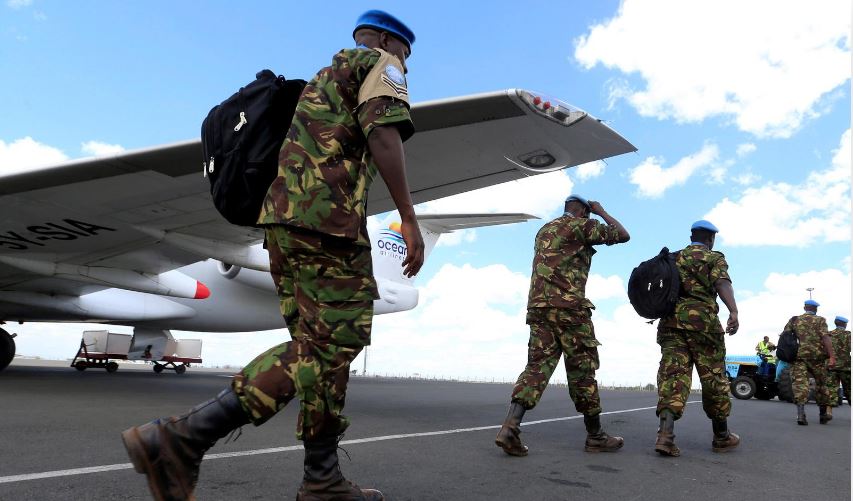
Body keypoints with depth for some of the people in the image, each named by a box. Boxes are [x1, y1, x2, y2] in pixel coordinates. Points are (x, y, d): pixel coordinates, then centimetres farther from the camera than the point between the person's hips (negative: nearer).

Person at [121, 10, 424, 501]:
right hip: (328, 217, -9)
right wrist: (409, 217, -14)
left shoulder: (325, 78, 34)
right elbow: (382, 131, -11)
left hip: (283, 215, 9)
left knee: (319, 344, 8)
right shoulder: (379, 63, 9)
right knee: (326, 348, -9)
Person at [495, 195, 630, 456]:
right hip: (568, 307, -7)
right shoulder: (580, 225, 2)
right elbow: (622, 235, 9)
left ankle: (510, 426, -18)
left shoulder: (544, 230, 25)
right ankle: (595, 436, 13)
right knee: (582, 368, 2)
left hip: (538, 307, 7)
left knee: (538, 364, -1)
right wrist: (602, 212, 20)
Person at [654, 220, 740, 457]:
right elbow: (722, 282, -13)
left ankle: (665, 433, -25)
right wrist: (733, 311, -27)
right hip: (701, 320, -4)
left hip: (670, 320, 4)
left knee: (673, 374, -7)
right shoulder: (714, 257, 7)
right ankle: (722, 437, 21)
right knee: (714, 377, 9)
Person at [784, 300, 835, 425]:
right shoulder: (820, 320, 5)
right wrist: (832, 357, -13)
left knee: (799, 383, -7)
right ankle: (824, 413, 26)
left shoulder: (794, 320, 11)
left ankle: (801, 413, -21)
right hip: (817, 356, 0)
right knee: (820, 384, 16)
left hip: (798, 355, 0)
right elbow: (825, 338, -8)